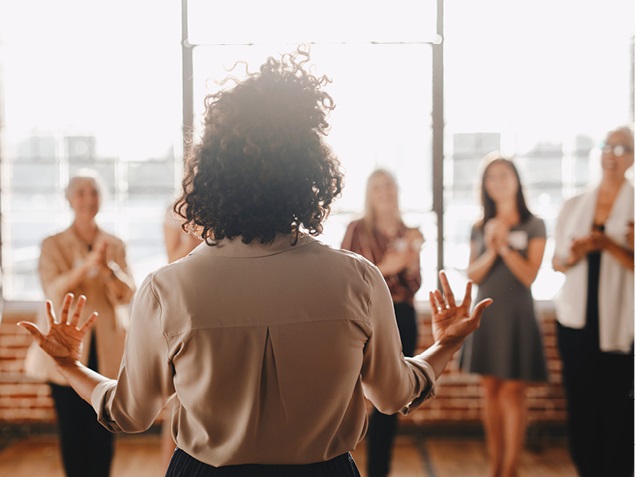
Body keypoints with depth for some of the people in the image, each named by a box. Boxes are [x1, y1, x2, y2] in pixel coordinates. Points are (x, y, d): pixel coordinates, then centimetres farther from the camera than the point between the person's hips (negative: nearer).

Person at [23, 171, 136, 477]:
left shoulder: (115, 245, 8)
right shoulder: (53, 245, 3)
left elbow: (127, 294, -1)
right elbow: (54, 291, -11)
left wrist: (108, 267, -21)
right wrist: (88, 263, -26)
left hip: (106, 350, 1)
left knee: (102, 429, 1)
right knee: (72, 428, 0)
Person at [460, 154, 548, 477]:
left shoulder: (533, 226, 0)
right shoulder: (480, 228, 10)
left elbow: (529, 275, -7)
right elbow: (472, 276, 3)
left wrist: (505, 245, -14)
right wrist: (491, 251, -12)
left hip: (516, 314, -4)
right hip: (485, 313, 4)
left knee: (512, 391, -5)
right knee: (490, 389, 7)